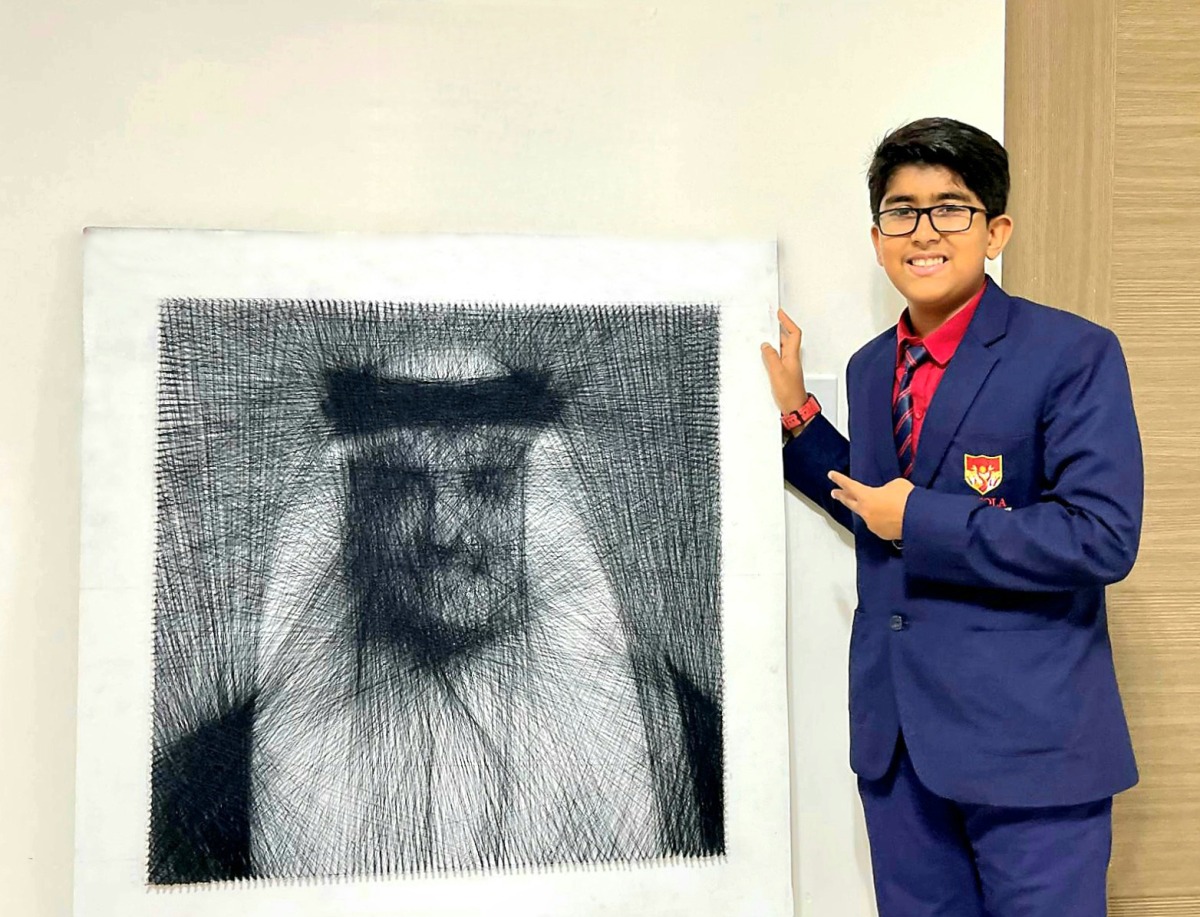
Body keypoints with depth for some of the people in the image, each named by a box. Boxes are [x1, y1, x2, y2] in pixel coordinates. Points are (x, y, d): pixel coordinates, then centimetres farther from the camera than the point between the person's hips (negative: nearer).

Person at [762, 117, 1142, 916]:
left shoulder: (1072, 355, -12)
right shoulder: (871, 368, 9)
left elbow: (1103, 536, -21)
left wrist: (921, 520, -17)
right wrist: (795, 414, 11)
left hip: (1030, 738, -6)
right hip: (897, 736, 7)